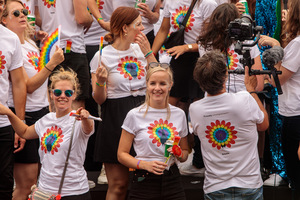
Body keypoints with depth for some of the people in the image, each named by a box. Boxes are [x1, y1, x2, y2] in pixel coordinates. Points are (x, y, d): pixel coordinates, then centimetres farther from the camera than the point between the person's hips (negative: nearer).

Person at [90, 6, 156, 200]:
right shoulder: (103, 56, -4)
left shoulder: (140, 50, 10)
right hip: (115, 119, -4)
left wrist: (148, 53, -2)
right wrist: (100, 82, -24)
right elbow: (99, 99, -4)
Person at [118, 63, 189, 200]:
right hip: (144, 183, -3)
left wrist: (179, 155, -6)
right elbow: (122, 154, -2)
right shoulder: (135, 115, -2)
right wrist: (145, 164, -18)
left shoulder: (179, 114, 7)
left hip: (172, 182, 3)